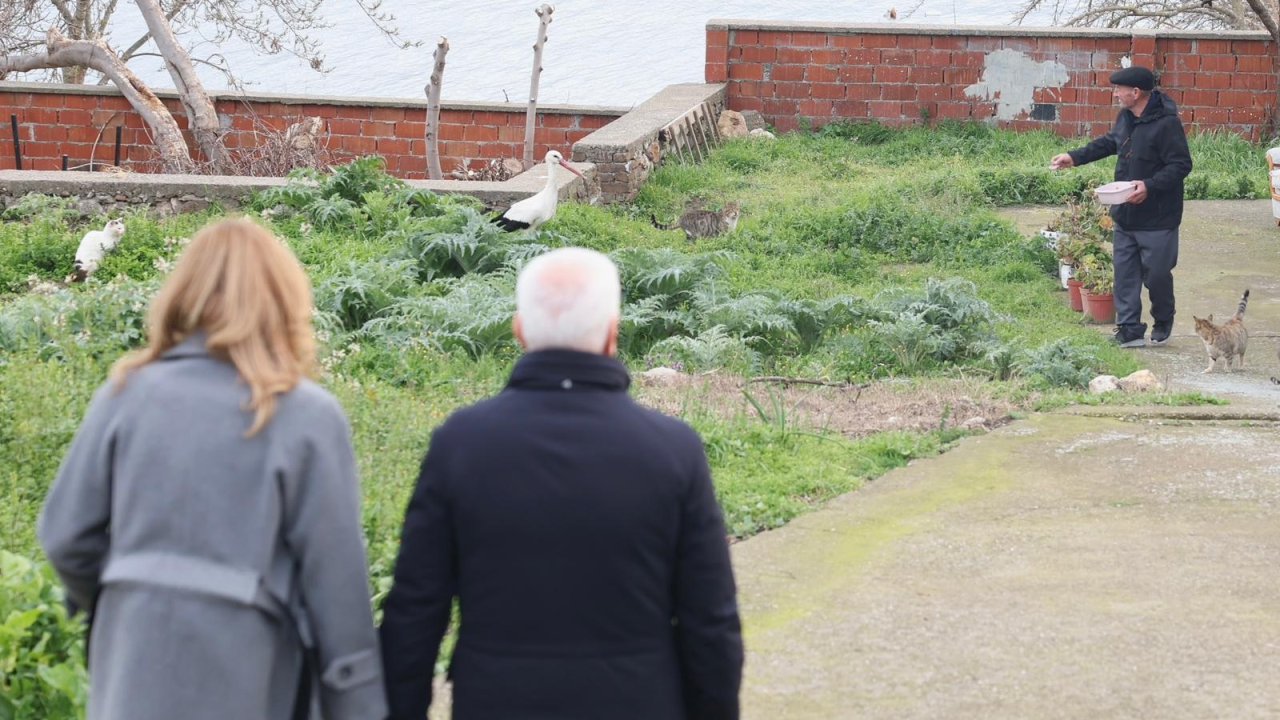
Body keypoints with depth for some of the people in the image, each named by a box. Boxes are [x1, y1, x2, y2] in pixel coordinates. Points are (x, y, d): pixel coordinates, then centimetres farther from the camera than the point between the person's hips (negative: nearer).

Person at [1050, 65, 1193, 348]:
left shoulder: (1166, 123, -20)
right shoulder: (1125, 118, 6)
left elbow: (1181, 165, -21)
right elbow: (1109, 143, 25)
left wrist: (1150, 186, -31)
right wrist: (1075, 157, 21)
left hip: (1157, 219, -8)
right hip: (1125, 216, 8)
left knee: (1157, 275, 2)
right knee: (1125, 274, 7)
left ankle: (1163, 322, 27)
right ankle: (1130, 330, 12)